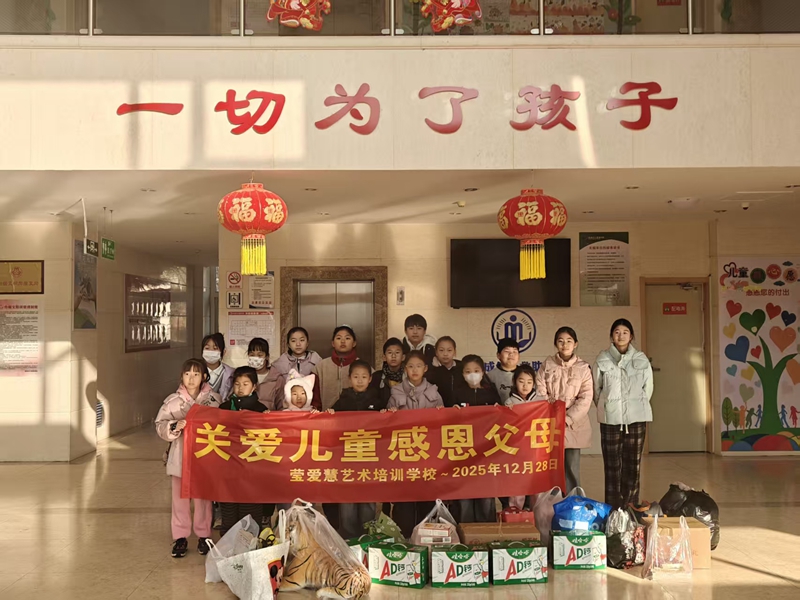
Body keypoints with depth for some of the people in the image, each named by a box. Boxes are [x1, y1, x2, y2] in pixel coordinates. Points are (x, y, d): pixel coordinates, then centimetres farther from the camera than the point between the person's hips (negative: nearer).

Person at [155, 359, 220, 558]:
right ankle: (180, 537, 18)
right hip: (180, 454, 0)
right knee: (180, 497, 7)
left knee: (203, 497, 8)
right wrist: (174, 426, -21)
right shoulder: (173, 400, -2)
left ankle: (203, 535, 22)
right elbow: (160, 425, -4)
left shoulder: (213, 399, -1)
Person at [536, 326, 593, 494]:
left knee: (571, 467, 0)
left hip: (574, 425, -1)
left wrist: (568, 418, -13)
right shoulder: (547, 365, 4)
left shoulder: (583, 368, 1)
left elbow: (585, 398, -4)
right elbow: (540, 393, 0)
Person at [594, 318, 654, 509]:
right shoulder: (602, 359, 0)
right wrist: (607, 408, 9)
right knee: (612, 465, 0)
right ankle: (613, 507, 4)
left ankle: (631, 506, 8)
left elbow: (648, 388, 10)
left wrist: (637, 406, 10)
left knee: (633, 464, 2)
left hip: (636, 417, 1)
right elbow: (597, 389, 6)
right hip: (611, 418, -1)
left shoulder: (642, 360, 3)